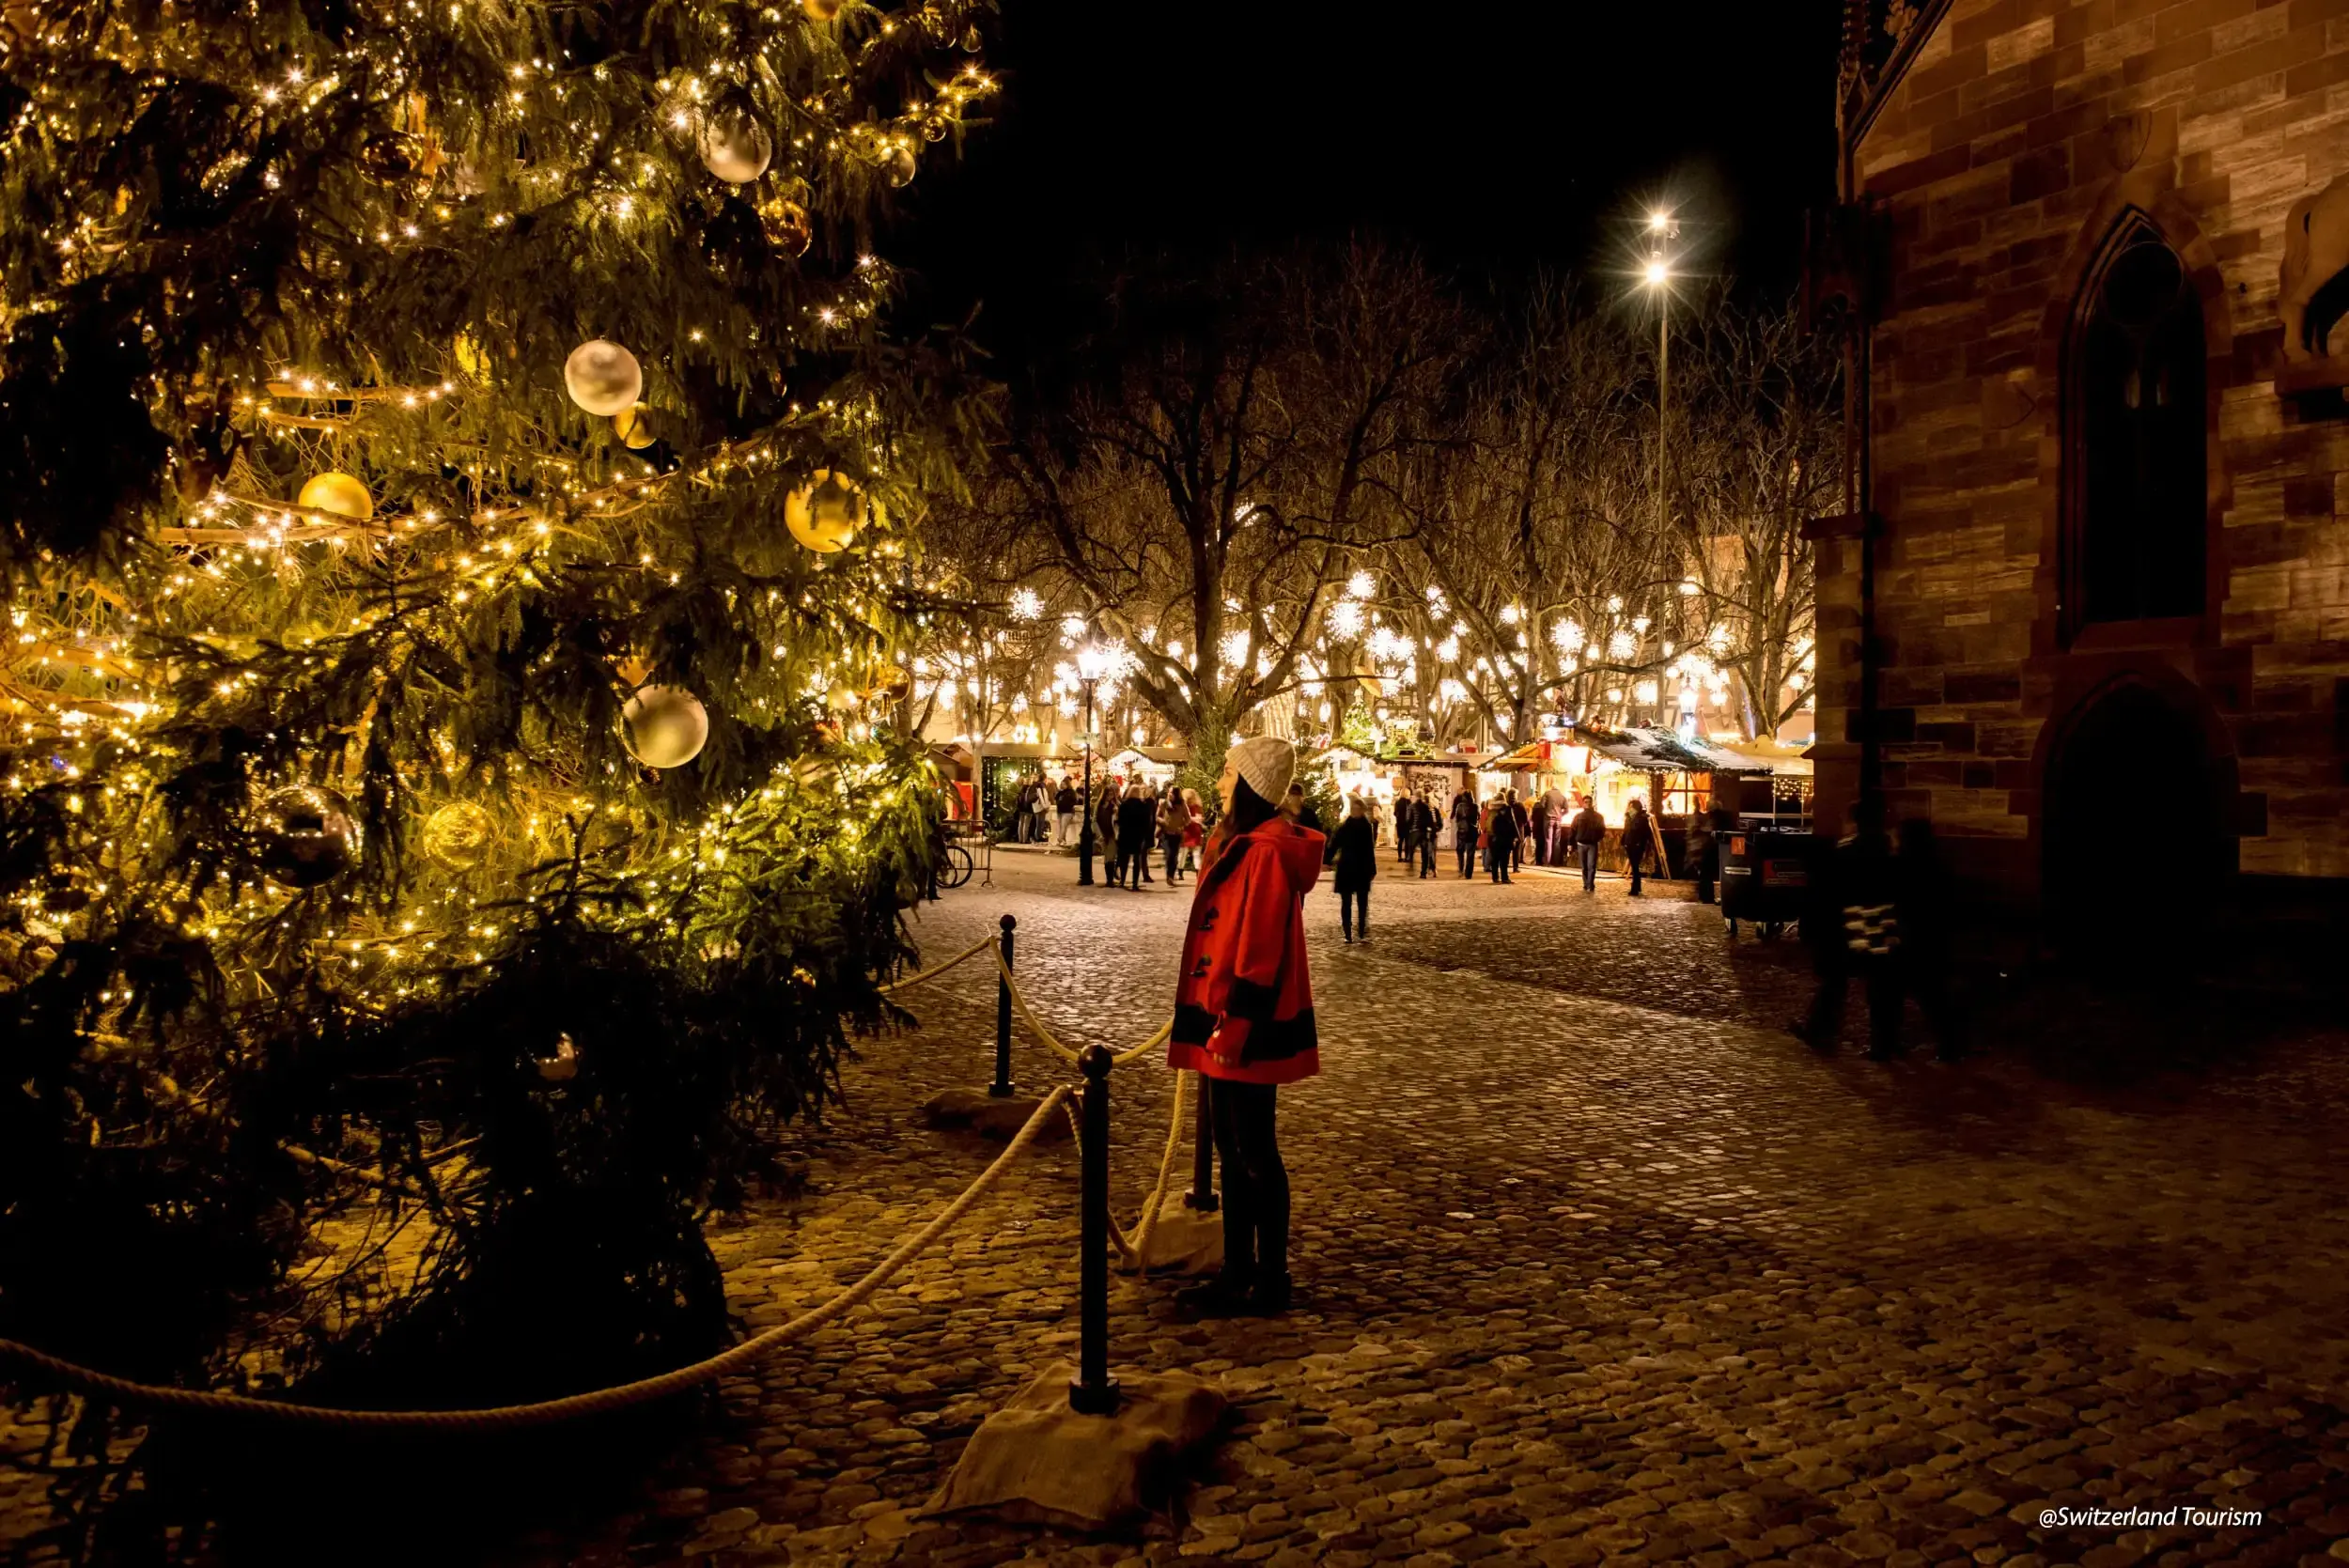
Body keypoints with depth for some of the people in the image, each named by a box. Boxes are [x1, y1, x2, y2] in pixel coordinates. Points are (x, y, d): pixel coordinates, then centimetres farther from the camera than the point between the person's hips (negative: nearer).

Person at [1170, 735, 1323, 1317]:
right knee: (1232, 1148, 15)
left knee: (1255, 1154, 0)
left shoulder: (1266, 851, -17)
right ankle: (1237, 1272, 25)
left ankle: (1270, 1282, 11)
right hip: (1224, 1022, 10)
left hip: (1247, 1031, -10)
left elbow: (1260, 950, -22)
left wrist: (1233, 1026, -21)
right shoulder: (1239, 843, 15)